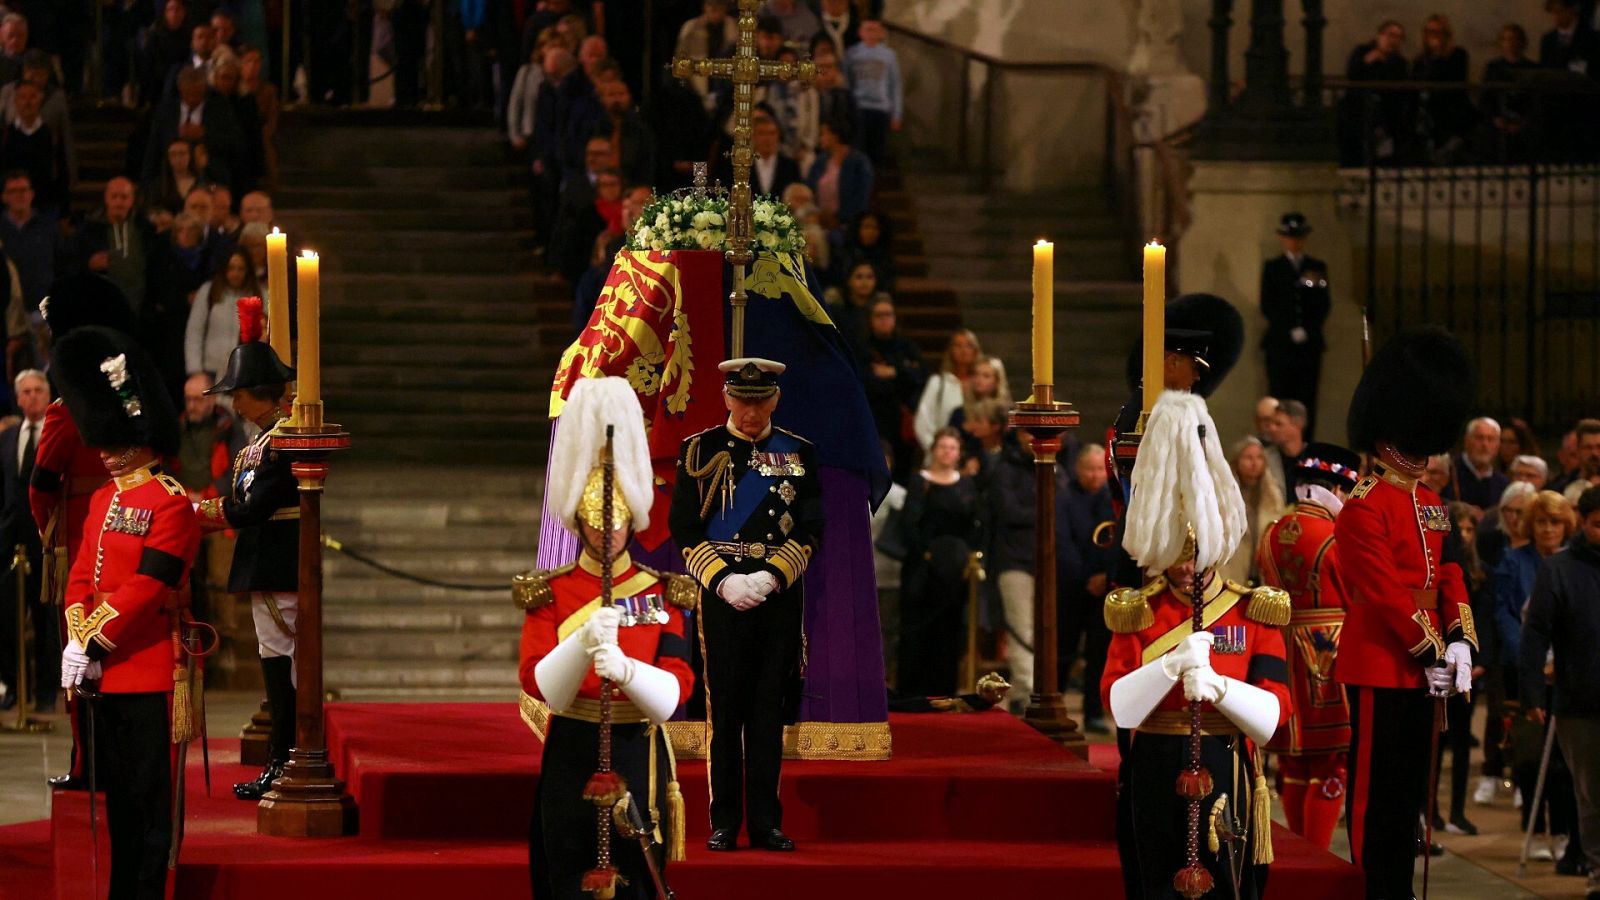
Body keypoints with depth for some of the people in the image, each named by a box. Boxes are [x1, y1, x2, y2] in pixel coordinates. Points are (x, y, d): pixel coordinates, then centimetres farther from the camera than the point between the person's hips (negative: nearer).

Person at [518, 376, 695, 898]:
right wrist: (583, 643, -27)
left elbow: (674, 692, -7)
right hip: (571, 759, 0)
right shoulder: (550, 594, 2)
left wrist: (626, 669, -28)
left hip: (638, 757, 0)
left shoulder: (662, 595, 3)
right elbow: (540, 688, -9)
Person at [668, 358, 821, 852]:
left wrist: (769, 577, -11)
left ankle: (766, 822, 7)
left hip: (779, 597, 1)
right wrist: (724, 580, -12)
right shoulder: (701, 450, 2)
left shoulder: (799, 454, 6)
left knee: (769, 713, 3)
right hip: (721, 597, -1)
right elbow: (684, 528, 0)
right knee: (725, 710, -1)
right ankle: (724, 824, 4)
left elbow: (809, 532, 4)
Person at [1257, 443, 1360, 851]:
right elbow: (1359, 602, -8)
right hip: (1332, 657, -7)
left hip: (1284, 654, 7)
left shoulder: (1272, 537, 5)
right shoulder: (1337, 537, -14)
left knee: (1293, 762, 13)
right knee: (1329, 765, -2)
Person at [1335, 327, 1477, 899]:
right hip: (1380, 664, -8)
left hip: (1423, 666, 8)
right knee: (1375, 788, -3)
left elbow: (1449, 577, 12)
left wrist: (1459, 642, -3)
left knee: (1410, 787, 12)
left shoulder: (1430, 505, 15)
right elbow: (1384, 589, -17)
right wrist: (1430, 652, -17)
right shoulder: (1364, 507, -12)